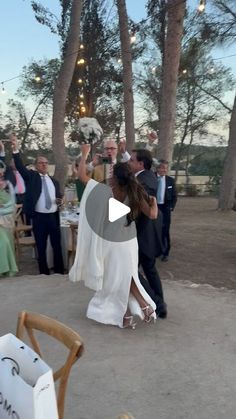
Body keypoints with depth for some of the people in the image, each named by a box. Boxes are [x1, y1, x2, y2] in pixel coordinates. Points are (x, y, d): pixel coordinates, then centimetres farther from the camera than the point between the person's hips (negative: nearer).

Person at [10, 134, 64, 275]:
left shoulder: (54, 181, 13)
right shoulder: (31, 176, 3)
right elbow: (20, 166, -14)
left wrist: (60, 200, -3)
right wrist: (15, 149, -27)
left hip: (53, 217, 3)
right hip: (39, 218, -3)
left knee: (57, 246, 9)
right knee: (41, 248, 6)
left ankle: (60, 272, 22)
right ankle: (44, 273, 19)